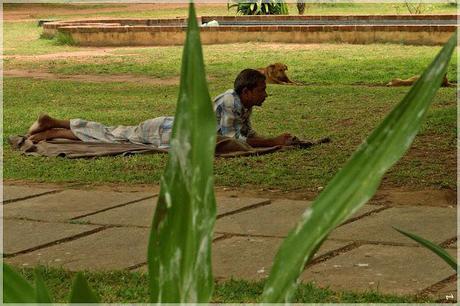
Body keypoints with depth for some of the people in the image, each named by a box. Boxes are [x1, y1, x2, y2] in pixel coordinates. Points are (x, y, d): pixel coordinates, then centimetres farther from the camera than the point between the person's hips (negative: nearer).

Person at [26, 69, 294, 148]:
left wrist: (274, 141, -2)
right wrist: (274, 144, -24)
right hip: (168, 134, -8)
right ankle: (52, 131, 9)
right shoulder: (230, 102, -25)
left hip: (171, 127, 8)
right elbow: (231, 140, -28)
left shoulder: (245, 105, 3)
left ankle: (52, 123, 24)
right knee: (111, 137, 1)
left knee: (114, 133, 16)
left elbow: (249, 135, 14)